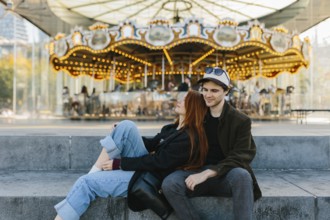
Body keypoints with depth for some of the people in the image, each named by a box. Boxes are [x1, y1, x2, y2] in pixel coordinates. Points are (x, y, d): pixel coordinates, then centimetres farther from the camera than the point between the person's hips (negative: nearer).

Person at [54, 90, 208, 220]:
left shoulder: (189, 138, -17)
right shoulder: (173, 128, 11)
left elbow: (158, 163, -20)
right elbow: (153, 144, 22)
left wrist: (118, 164, -16)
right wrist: (118, 135, 13)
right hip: (145, 167, 9)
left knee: (87, 182, -17)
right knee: (126, 126, -10)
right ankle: (96, 170, -11)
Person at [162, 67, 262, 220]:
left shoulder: (240, 121, -4)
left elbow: (239, 158, -14)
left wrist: (207, 173, -25)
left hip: (225, 176, -2)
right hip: (198, 172, 3)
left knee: (242, 176, -37)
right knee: (169, 183, -28)